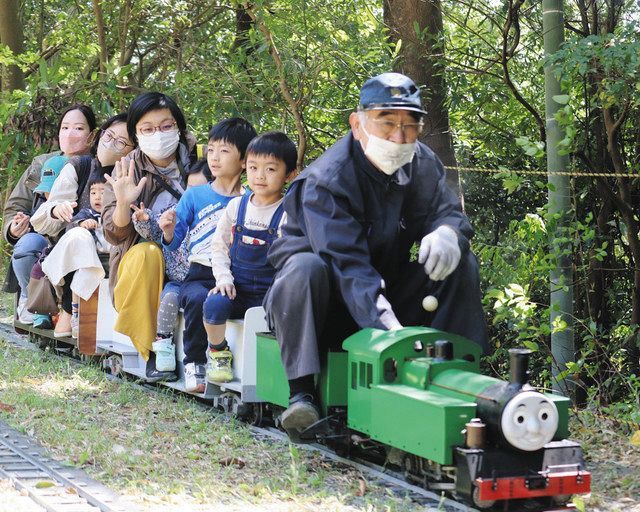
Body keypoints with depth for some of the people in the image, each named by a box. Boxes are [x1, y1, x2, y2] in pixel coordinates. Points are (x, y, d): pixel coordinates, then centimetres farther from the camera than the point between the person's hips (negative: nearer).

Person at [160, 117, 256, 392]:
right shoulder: (195, 196, 11)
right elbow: (173, 243, 9)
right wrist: (169, 231, -12)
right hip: (200, 274, 0)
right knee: (197, 298, -33)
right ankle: (194, 363, -18)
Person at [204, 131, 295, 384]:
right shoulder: (236, 206, 8)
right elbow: (219, 245, 12)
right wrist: (223, 279, -3)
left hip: (270, 292, -2)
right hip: (236, 288, 3)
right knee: (214, 304, -27)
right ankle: (218, 352, 2)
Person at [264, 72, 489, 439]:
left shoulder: (423, 165, -1)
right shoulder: (327, 181, -24)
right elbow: (348, 264, -35)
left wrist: (447, 232, -30)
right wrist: (388, 326, -48)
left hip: (389, 292, 6)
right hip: (332, 304, -5)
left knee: (460, 263, -11)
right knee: (304, 267, -37)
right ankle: (301, 393, -38)